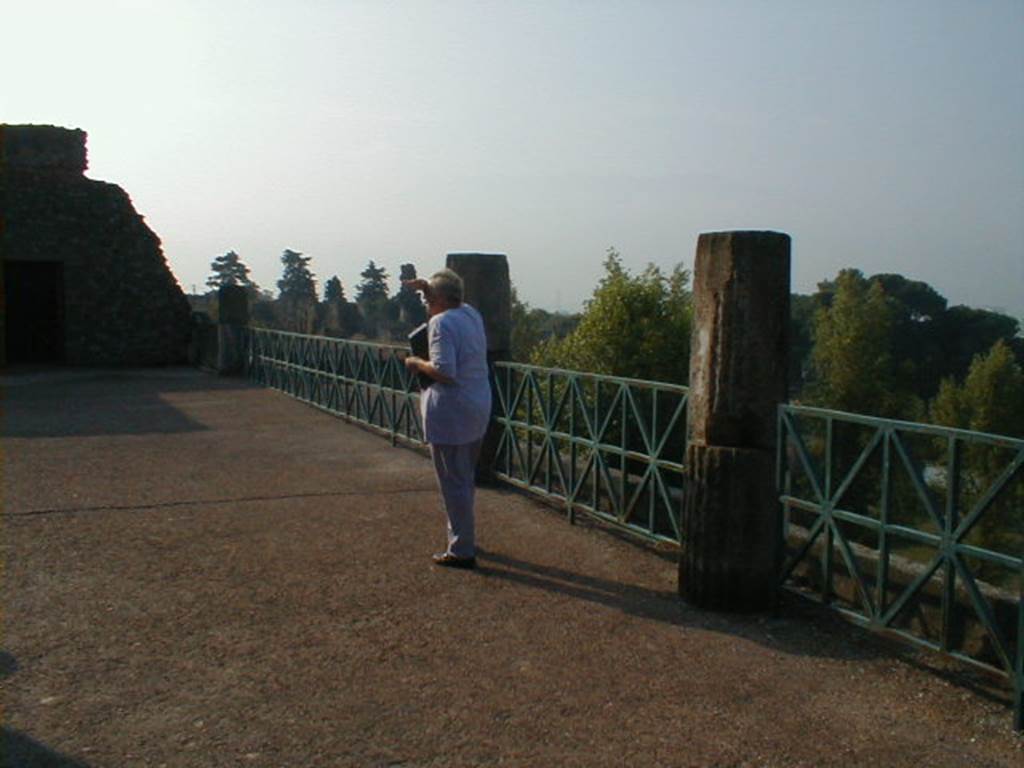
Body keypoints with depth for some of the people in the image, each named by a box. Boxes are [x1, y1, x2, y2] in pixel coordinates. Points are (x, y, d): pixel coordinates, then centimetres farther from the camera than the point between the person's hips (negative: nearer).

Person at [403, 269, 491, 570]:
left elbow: (444, 371, -26)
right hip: (478, 409, 9)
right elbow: (452, 304, 35)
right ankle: (463, 537, 35)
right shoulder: (471, 314, 10)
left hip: (451, 413, -9)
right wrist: (426, 287, 23)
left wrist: (417, 363, -9)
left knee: (453, 483, -1)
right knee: (466, 480, 21)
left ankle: (462, 551, 5)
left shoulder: (441, 323, -16)